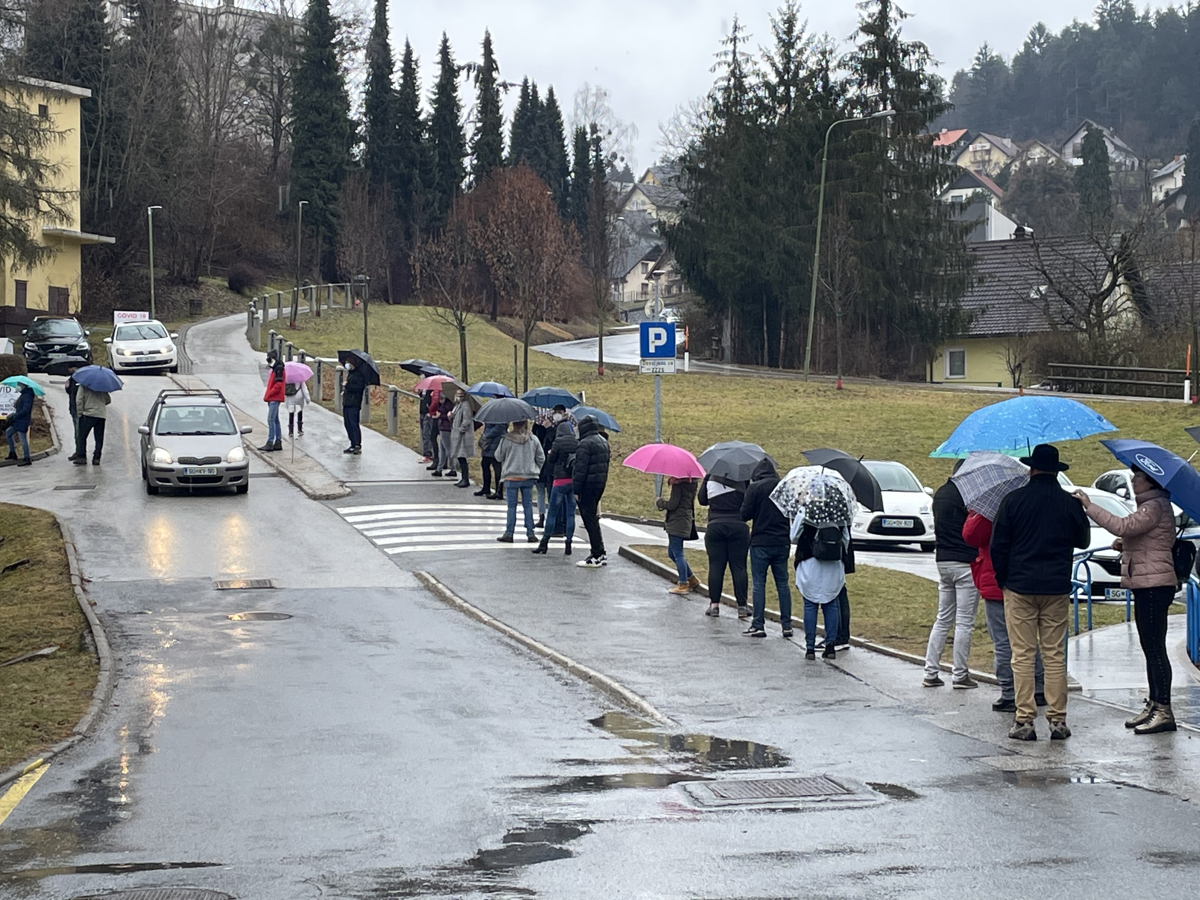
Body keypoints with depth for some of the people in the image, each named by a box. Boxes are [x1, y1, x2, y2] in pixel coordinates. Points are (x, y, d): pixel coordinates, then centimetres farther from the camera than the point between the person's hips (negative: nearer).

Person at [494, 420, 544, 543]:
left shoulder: (507, 439, -11)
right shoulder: (533, 439, -2)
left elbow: (498, 456, 0)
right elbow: (541, 458, 5)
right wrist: (536, 470, 19)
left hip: (512, 477, -2)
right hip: (529, 477, 2)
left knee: (512, 506, 3)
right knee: (528, 505, 8)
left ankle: (509, 533, 4)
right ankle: (530, 534, 8)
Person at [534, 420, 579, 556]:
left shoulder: (558, 442, -10)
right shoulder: (577, 443, 2)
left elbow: (550, 460, -4)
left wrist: (549, 454, 16)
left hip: (560, 480, -4)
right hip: (574, 480, 4)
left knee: (552, 513, 4)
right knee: (570, 513, 7)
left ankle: (544, 543, 8)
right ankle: (568, 544, 7)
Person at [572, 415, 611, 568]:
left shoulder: (585, 443, -17)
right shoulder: (603, 442, 13)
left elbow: (581, 468, -19)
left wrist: (576, 489, -16)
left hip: (587, 486, -9)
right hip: (600, 484, 9)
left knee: (589, 520, -5)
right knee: (593, 519, 18)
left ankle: (596, 556, -4)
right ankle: (600, 553, 21)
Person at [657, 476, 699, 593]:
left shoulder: (678, 483, -17)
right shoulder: (691, 482, 9)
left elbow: (673, 504, -19)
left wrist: (659, 502, -1)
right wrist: (665, 501, 17)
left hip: (677, 523, -10)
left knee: (677, 554, -1)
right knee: (672, 553, 19)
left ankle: (683, 584, 4)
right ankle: (692, 579, 23)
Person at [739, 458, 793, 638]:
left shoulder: (754, 488, -9)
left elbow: (745, 514, -10)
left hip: (761, 542, -4)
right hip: (782, 542, 4)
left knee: (759, 583, 0)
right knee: (783, 583, 10)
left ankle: (758, 625, -3)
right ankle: (787, 625, 9)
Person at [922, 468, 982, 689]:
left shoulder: (940, 494, 12)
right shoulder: (967, 494, -13)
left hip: (943, 561, 8)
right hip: (965, 563, -7)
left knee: (942, 619, 14)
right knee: (964, 622, 0)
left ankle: (930, 673, 11)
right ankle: (960, 675, 3)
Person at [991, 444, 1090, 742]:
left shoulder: (1013, 501, -4)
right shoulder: (1070, 504, 0)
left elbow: (998, 546, -1)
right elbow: (1083, 540, 15)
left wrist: (1002, 579, 11)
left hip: (1019, 587, -2)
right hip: (1057, 589, 2)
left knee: (1023, 655, 1)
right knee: (1055, 655, 6)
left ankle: (1024, 720, -2)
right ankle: (1058, 720, 6)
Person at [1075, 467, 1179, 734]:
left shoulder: (1155, 506, -14)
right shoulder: (1150, 506, 19)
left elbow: (1123, 526, -27)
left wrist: (1089, 506, -21)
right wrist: (1124, 545, 10)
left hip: (1154, 585, -11)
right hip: (1146, 584, 11)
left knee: (1155, 648, -11)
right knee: (1151, 649, 14)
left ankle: (1164, 711, -11)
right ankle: (1153, 705, 19)